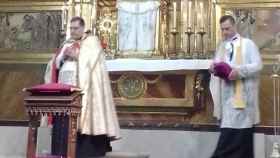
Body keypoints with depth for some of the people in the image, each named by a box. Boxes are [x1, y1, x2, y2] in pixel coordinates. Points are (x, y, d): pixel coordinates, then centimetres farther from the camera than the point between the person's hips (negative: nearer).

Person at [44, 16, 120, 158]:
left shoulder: (92, 41, 5)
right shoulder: (67, 43, 22)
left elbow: (90, 61, -9)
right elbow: (56, 63, 16)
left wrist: (75, 55, -13)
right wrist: (63, 56, -2)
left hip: (83, 87, -6)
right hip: (64, 86, 6)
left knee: (81, 119, -11)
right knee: (63, 121, 1)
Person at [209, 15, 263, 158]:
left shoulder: (247, 44, 1)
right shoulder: (221, 46, 18)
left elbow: (258, 65, -7)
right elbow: (216, 65, 21)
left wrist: (239, 71, -21)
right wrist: (213, 68, -3)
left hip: (241, 94, -5)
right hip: (226, 94, 5)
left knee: (237, 132, -9)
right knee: (230, 133, 6)